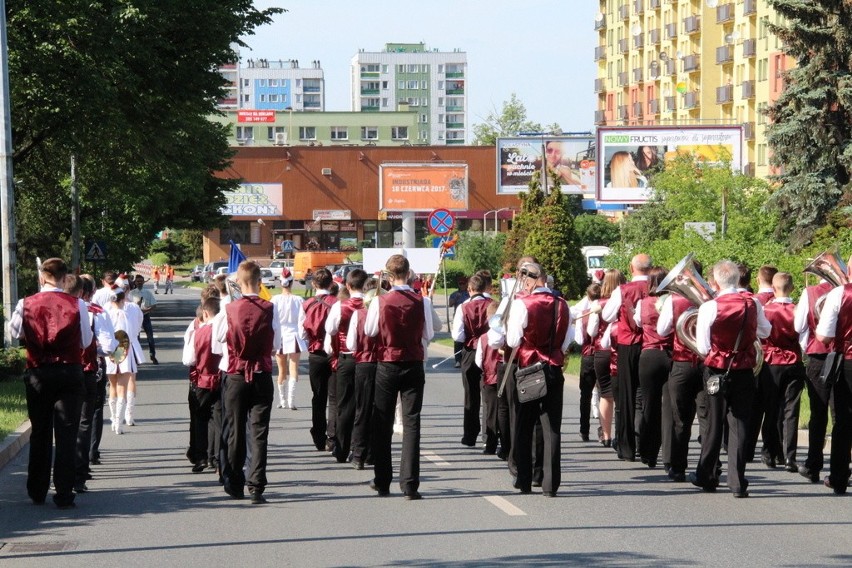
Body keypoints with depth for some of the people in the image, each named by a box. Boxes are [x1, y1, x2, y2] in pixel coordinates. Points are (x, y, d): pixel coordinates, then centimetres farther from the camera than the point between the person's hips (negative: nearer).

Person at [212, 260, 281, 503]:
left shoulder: (228, 311, -11)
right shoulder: (270, 310, -9)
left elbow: (216, 346, -2)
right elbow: (276, 346, 1)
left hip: (234, 376, 0)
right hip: (262, 376, 0)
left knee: (234, 431, 12)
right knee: (259, 432, 2)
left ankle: (235, 485, 21)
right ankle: (256, 487, -4)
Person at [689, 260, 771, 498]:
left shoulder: (709, 307, -13)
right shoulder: (753, 304, -3)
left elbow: (703, 348, -9)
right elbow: (766, 331, 15)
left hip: (717, 370, -1)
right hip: (744, 371, 1)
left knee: (714, 422, 12)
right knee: (739, 424, 1)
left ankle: (706, 476, 25)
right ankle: (737, 482, -5)